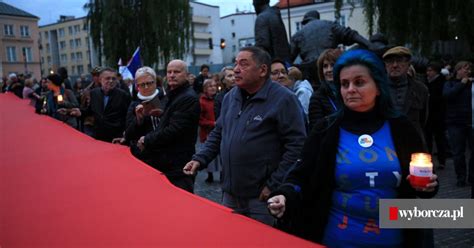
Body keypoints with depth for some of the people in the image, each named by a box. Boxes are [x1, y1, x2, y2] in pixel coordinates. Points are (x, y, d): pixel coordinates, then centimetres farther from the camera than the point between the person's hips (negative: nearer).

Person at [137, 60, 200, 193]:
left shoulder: (189, 98, -17)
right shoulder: (171, 95, 17)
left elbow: (173, 131, -23)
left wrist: (147, 141, -11)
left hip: (178, 168, -10)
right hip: (164, 164, 10)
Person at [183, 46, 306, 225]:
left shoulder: (283, 99, -13)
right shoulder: (230, 97, 9)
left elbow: (297, 145, -17)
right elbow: (217, 134, 18)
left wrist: (274, 185, -17)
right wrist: (200, 159, 3)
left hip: (262, 199, -6)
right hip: (229, 195, 7)